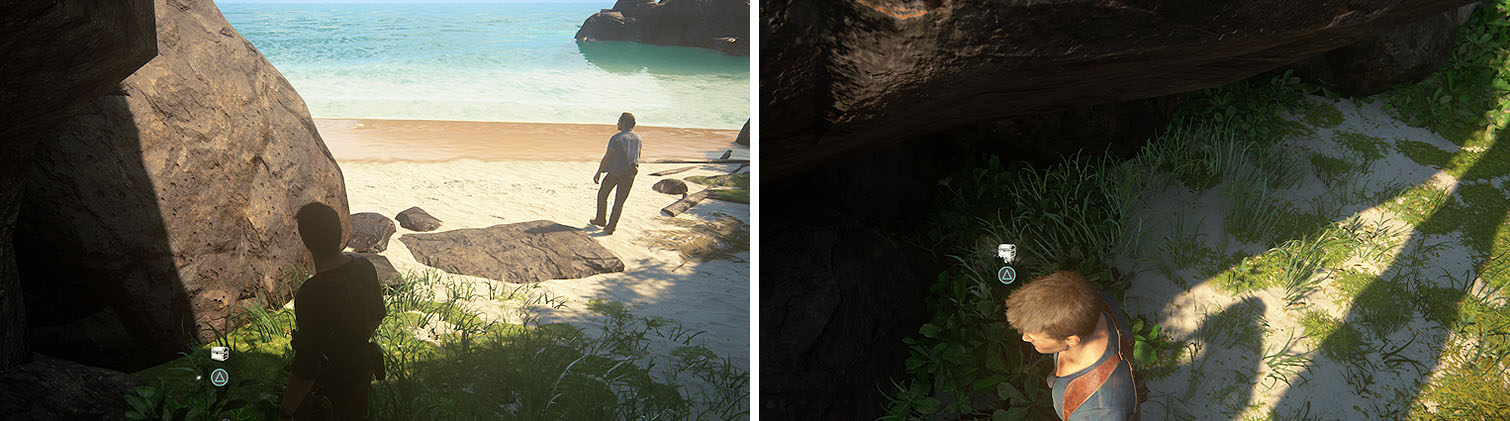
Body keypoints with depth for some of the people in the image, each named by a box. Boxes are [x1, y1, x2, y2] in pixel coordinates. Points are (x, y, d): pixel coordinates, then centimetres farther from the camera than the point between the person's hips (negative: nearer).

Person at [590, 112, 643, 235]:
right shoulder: (638, 138, 3)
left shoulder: (617, 138, -16)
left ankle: (600, 220, 28)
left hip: (615, 173, -5)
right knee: (619, 202, 9)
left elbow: (607, 157, -15)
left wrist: (598, 173, -7)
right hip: (629, 175, 5)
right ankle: (611, 227, 8)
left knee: (602, 194, 18)